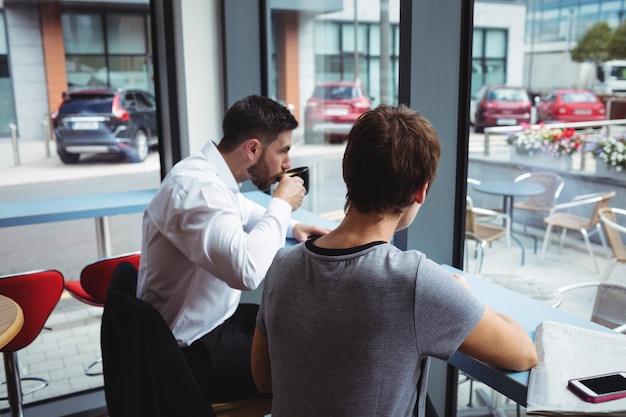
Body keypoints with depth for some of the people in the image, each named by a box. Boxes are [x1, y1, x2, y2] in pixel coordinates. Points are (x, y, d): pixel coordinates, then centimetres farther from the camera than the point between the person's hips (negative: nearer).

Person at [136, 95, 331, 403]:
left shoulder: (212, 174, 2)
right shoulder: (196, 185, -27)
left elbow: (244, 214, 25)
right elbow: (246, 271, -40)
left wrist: (291, 226, 7)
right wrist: (281, 204, -23)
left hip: (211, 320, 9)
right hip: (191, 351, -9)